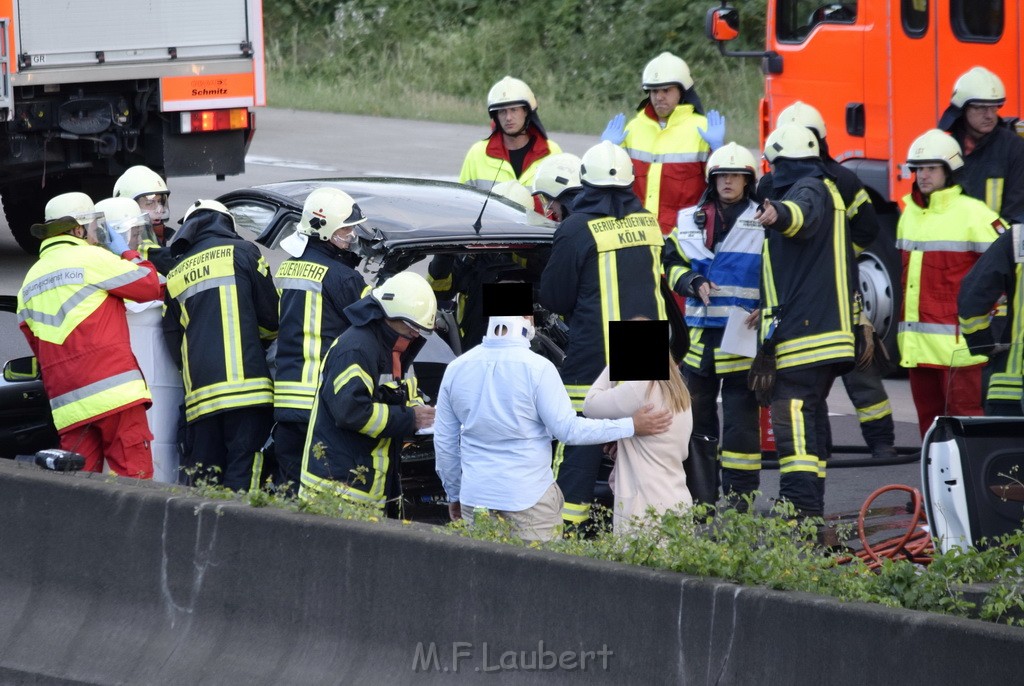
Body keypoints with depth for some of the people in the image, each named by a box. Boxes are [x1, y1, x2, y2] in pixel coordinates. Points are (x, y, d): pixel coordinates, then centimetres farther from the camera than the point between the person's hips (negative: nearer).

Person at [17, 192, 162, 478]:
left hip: (66, 399, 6)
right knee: (133, 475, -7)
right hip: (112, 388, -6)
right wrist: (126, 253, 17)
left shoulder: (30, 281, 20)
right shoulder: (93, 258, -1)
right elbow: (153, 286, 3)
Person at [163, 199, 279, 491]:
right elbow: (271, 317, 7)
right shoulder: (241, 253, 4)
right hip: (246, 385, -4)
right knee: (242, 475, -8)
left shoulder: (175, 276, 17)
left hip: (199, 395, 4)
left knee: (198, 477, 7)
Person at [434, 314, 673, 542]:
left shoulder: (456, 369, 4)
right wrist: (631, 426, -2)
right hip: (527, 498, -4)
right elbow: (568, 429, -10)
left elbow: (444, 441, 11)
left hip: (474, 498, 4)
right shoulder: (537, 368, -13)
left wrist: (454, 493, 25)